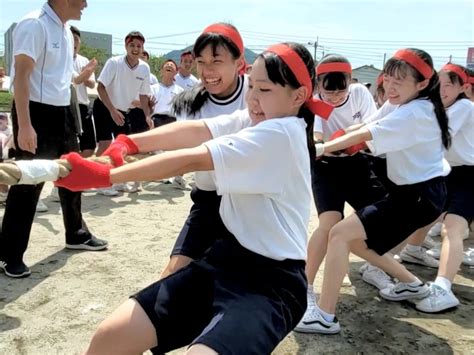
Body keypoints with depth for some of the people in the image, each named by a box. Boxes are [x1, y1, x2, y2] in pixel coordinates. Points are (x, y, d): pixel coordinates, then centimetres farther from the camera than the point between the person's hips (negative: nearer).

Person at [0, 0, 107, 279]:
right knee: (28, 183, -3)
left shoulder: (66, 31, 11)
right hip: (37, 113, -9)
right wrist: (24, 125, -26)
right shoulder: (35, 24, -15)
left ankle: (77, 235, 36)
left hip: (62, 113, 9)